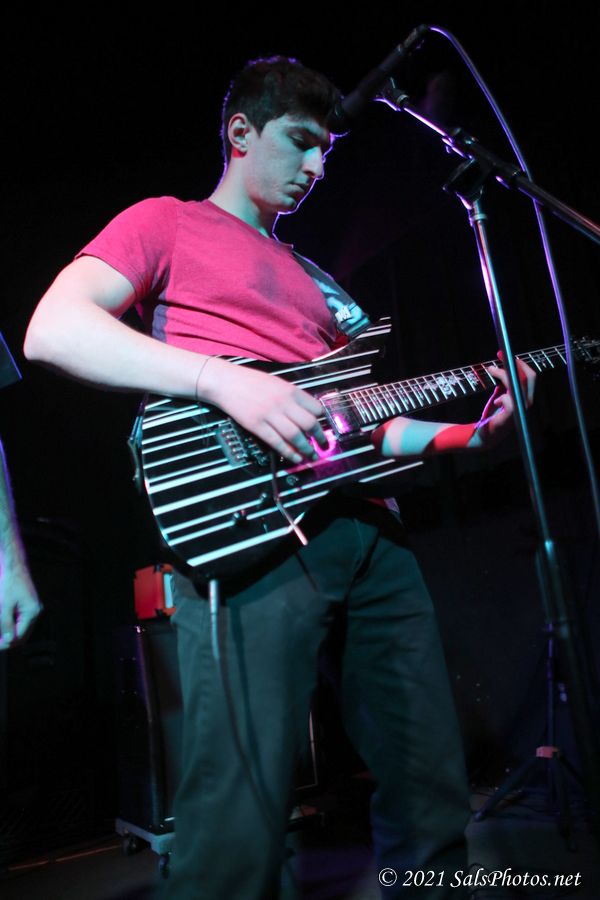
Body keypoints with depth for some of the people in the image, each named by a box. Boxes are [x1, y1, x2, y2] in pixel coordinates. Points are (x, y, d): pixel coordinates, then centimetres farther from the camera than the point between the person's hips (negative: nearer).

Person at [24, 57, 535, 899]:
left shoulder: (310, 278, 30)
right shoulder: (167, 223, 11)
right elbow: (51, 330, -7)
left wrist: (466, 431, 14)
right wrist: (222, 381, -18)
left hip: (370, 525, 8)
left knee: (433, 797, 13)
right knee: (245, 827, -11)